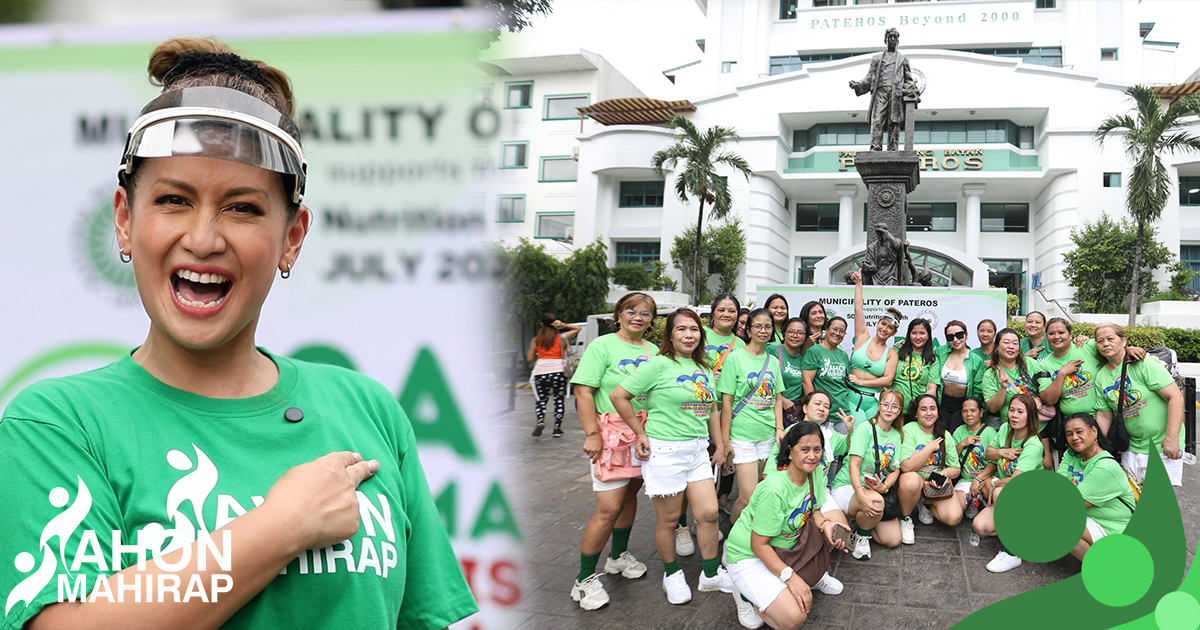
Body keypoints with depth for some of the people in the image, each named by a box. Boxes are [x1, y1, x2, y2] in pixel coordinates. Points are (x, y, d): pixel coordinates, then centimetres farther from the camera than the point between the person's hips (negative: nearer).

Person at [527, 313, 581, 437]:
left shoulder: (536, 340, 4)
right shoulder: (562, 338, 3)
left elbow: (529, 358, 5)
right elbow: (578, 328, 16)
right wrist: (563, 325, 2)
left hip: (540, 373, 1)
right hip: (558, 372, 0)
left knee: (541, 399, 12)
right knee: (559, 400, 9)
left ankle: (540, 420, -13)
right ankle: (557, 428, 8)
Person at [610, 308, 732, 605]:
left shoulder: (705, 369, 11)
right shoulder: (659, 365, -11)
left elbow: (712, 412, 21)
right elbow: (618, 395, -12)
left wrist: (720, 446, 19)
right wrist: (640, 432, -7)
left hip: (698, 451, 6)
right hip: (665, 451, -6)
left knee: (709, 512, 5)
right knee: (669, 518, 6)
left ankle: (711, 574, 23)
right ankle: (672, 575, 26)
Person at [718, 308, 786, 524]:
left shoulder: (773, 361, 10)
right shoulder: (735, 358, -6)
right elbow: (726, 401, -8)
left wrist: (779, 428, 5)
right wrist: (724, 439, -10)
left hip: (768, 434, 5)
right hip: (742, 435, -5)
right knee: (749, 496, -10)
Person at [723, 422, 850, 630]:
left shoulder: (813, 473, -8)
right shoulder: (774, 490, -31)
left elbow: (814, 512, 4)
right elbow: (759, 545, -25)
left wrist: (826, 524, -20)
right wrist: (790, 577, -31)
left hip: (784, 547, 8)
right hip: (749, 556, -8)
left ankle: (814, 575, 15)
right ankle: (746, 594, 1)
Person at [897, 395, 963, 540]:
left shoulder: (945, 435, 7)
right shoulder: (909, 431, -9)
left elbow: (955, 469, 8)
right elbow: (906, 466, -23)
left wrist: (942, 474, -16)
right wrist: (931, 447, -15)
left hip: (938, 485, 4)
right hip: (914, 484, -4)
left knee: (954, 517, -22)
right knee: (911, 479, -40)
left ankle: (924, 505, 12)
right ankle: (905, 519, -11)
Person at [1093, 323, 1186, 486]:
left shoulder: (1143, 364, -13)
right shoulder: (1101, 376, 5)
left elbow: (1175, 397, -18)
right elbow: (1104, 415, 10)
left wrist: (1172, 437, -22)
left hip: (1162, 448, -5)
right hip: (1132, 447, 6)